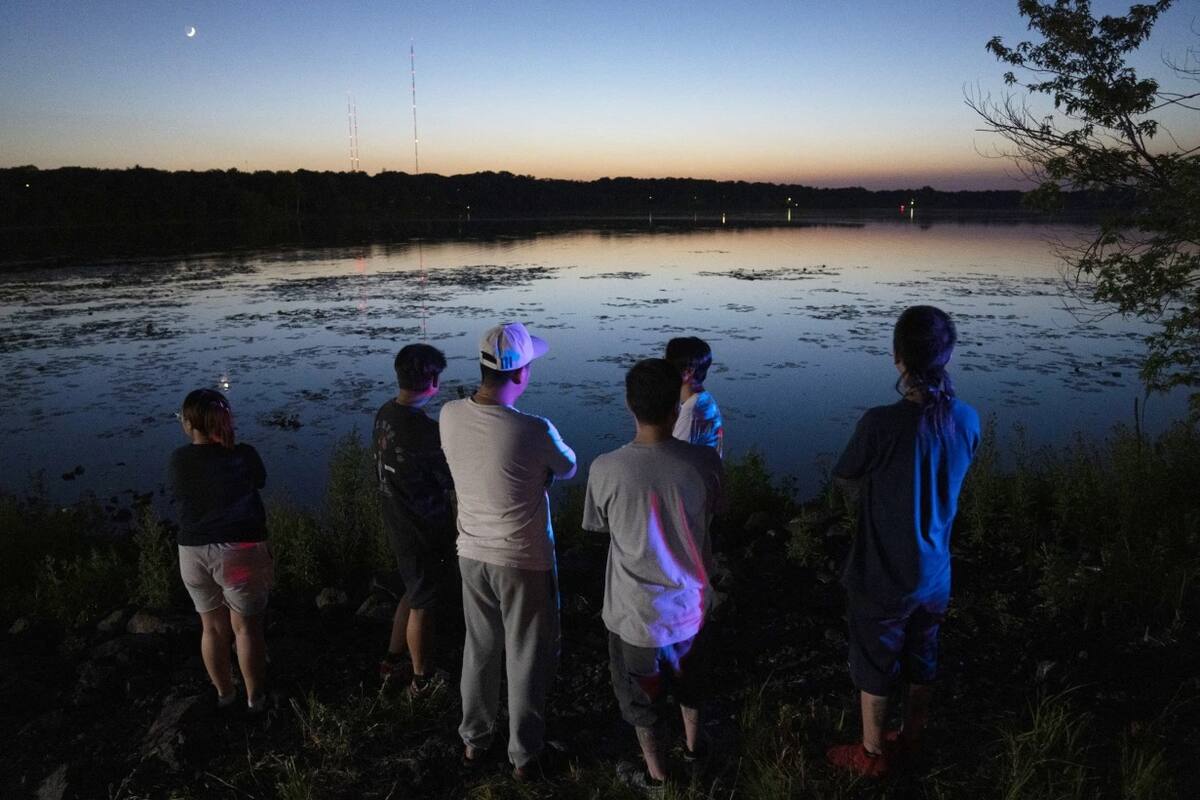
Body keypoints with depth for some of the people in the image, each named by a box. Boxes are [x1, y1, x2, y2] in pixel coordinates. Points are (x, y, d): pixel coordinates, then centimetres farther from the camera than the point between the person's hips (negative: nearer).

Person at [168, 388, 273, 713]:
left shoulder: (179, 461, -5)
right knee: (247, 628, 11)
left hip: (193, 553, 3)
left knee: (213, 627, 19)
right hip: (240, 552, -3)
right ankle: (255, 698, 24)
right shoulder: (244, 455, -11)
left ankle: (224, 693, 36)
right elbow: (260, 481, 8)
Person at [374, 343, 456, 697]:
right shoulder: (423, 430, -30)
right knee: (422, 603, 11)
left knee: (413, 592, 27)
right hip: (423, 531, -8)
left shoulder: (385, 414, -3)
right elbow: (453, 480, -20)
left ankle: (392, 660, 42)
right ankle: (422, 680, 29)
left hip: (397, 521, 8)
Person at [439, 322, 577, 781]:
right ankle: (524, 756, 30)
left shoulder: (450, 416, -11)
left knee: (479, 649, 24)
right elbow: (568, 469, -5)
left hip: (472, 554, 5)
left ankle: (474, 739, 41)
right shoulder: (534, 432, -27)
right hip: (525, 562, -5)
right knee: (527, 661, 14)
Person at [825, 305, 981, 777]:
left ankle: (873, 754, 38)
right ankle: (911, 740, 47)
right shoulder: (967, 420, -10)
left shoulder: (881, 425, -29)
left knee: (874, 670, 18)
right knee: (921, 664, 26)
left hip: (883, 579, -5)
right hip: (934, 575, 5)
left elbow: (845, 478, -10)